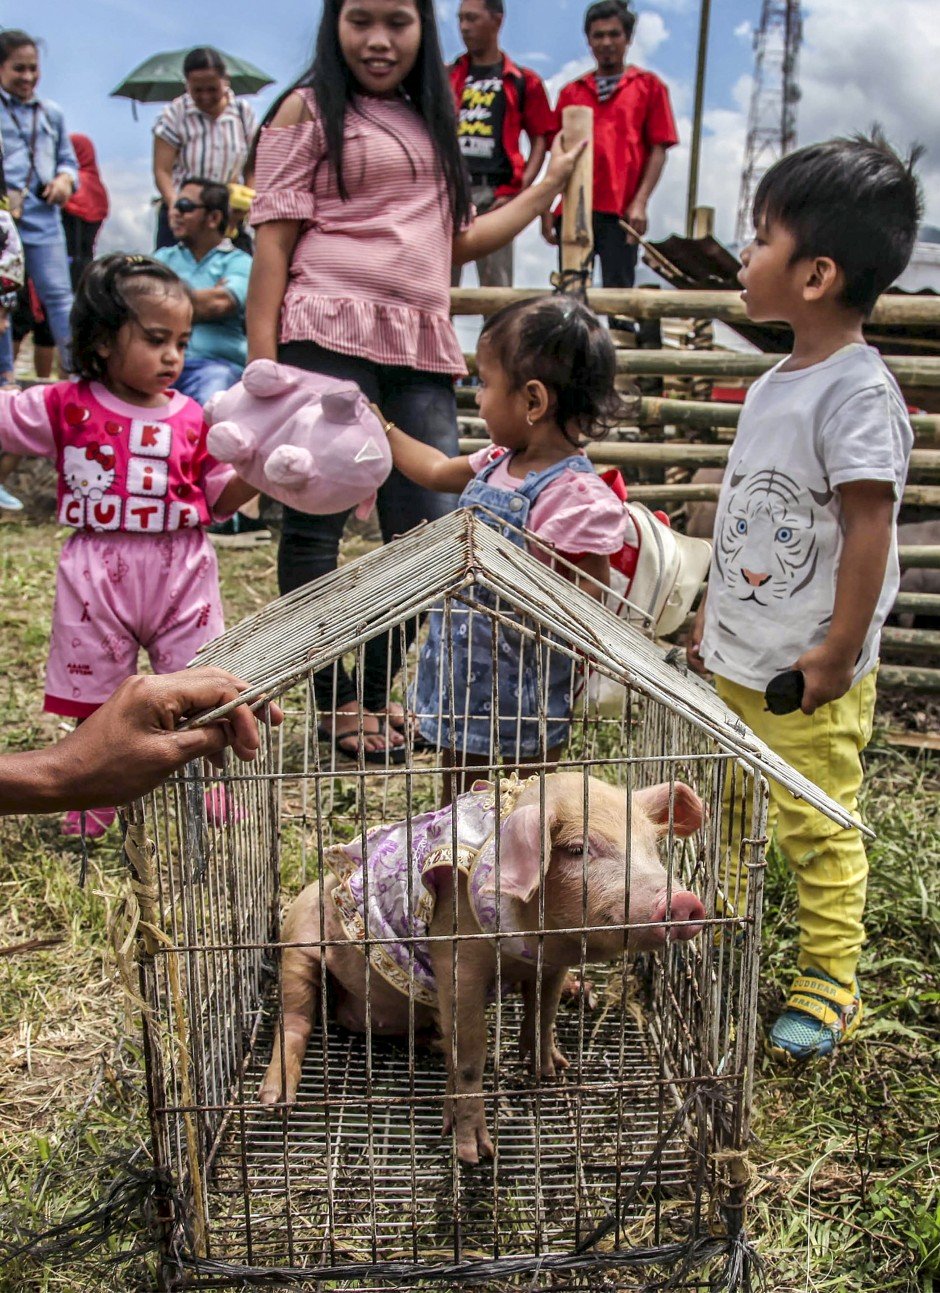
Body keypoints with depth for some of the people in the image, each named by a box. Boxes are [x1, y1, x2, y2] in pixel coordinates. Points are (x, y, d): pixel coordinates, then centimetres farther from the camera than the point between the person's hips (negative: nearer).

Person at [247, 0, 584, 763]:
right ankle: (333, 700, 10)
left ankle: (378, 693, 14)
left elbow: (457, 242, 26)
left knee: (432, 524, 0)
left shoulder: (431, 120, 24)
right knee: (316, 524, -3)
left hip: (422, 346, 6)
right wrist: (261, 363, -11)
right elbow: (273, 239, -1)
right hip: (330, 335, -5)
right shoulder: (309, 108, 7)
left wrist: (551, 185, 27)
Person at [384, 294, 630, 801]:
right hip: (462, 682, 9)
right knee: (456, 806, 26)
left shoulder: (575, 496, -25)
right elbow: (438, 471, 21)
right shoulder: (499, 463, 1)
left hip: (521, 700, -8)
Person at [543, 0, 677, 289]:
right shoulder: (571, 92, 16)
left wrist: (640, 202, -9)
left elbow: (658, 149, 3)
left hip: (621, 211, -2)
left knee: (617, 291, -4)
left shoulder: (648, 86, 9)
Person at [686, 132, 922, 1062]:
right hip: (736, 661, 9)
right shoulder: (776, 382, 7)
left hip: (806, 676, -9)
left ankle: (829, 982, 22)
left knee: (816, 829, 6)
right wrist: (714, 612, 18)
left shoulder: (856, 392, -20)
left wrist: (839, 654, -19)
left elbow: (868, 531, -21)